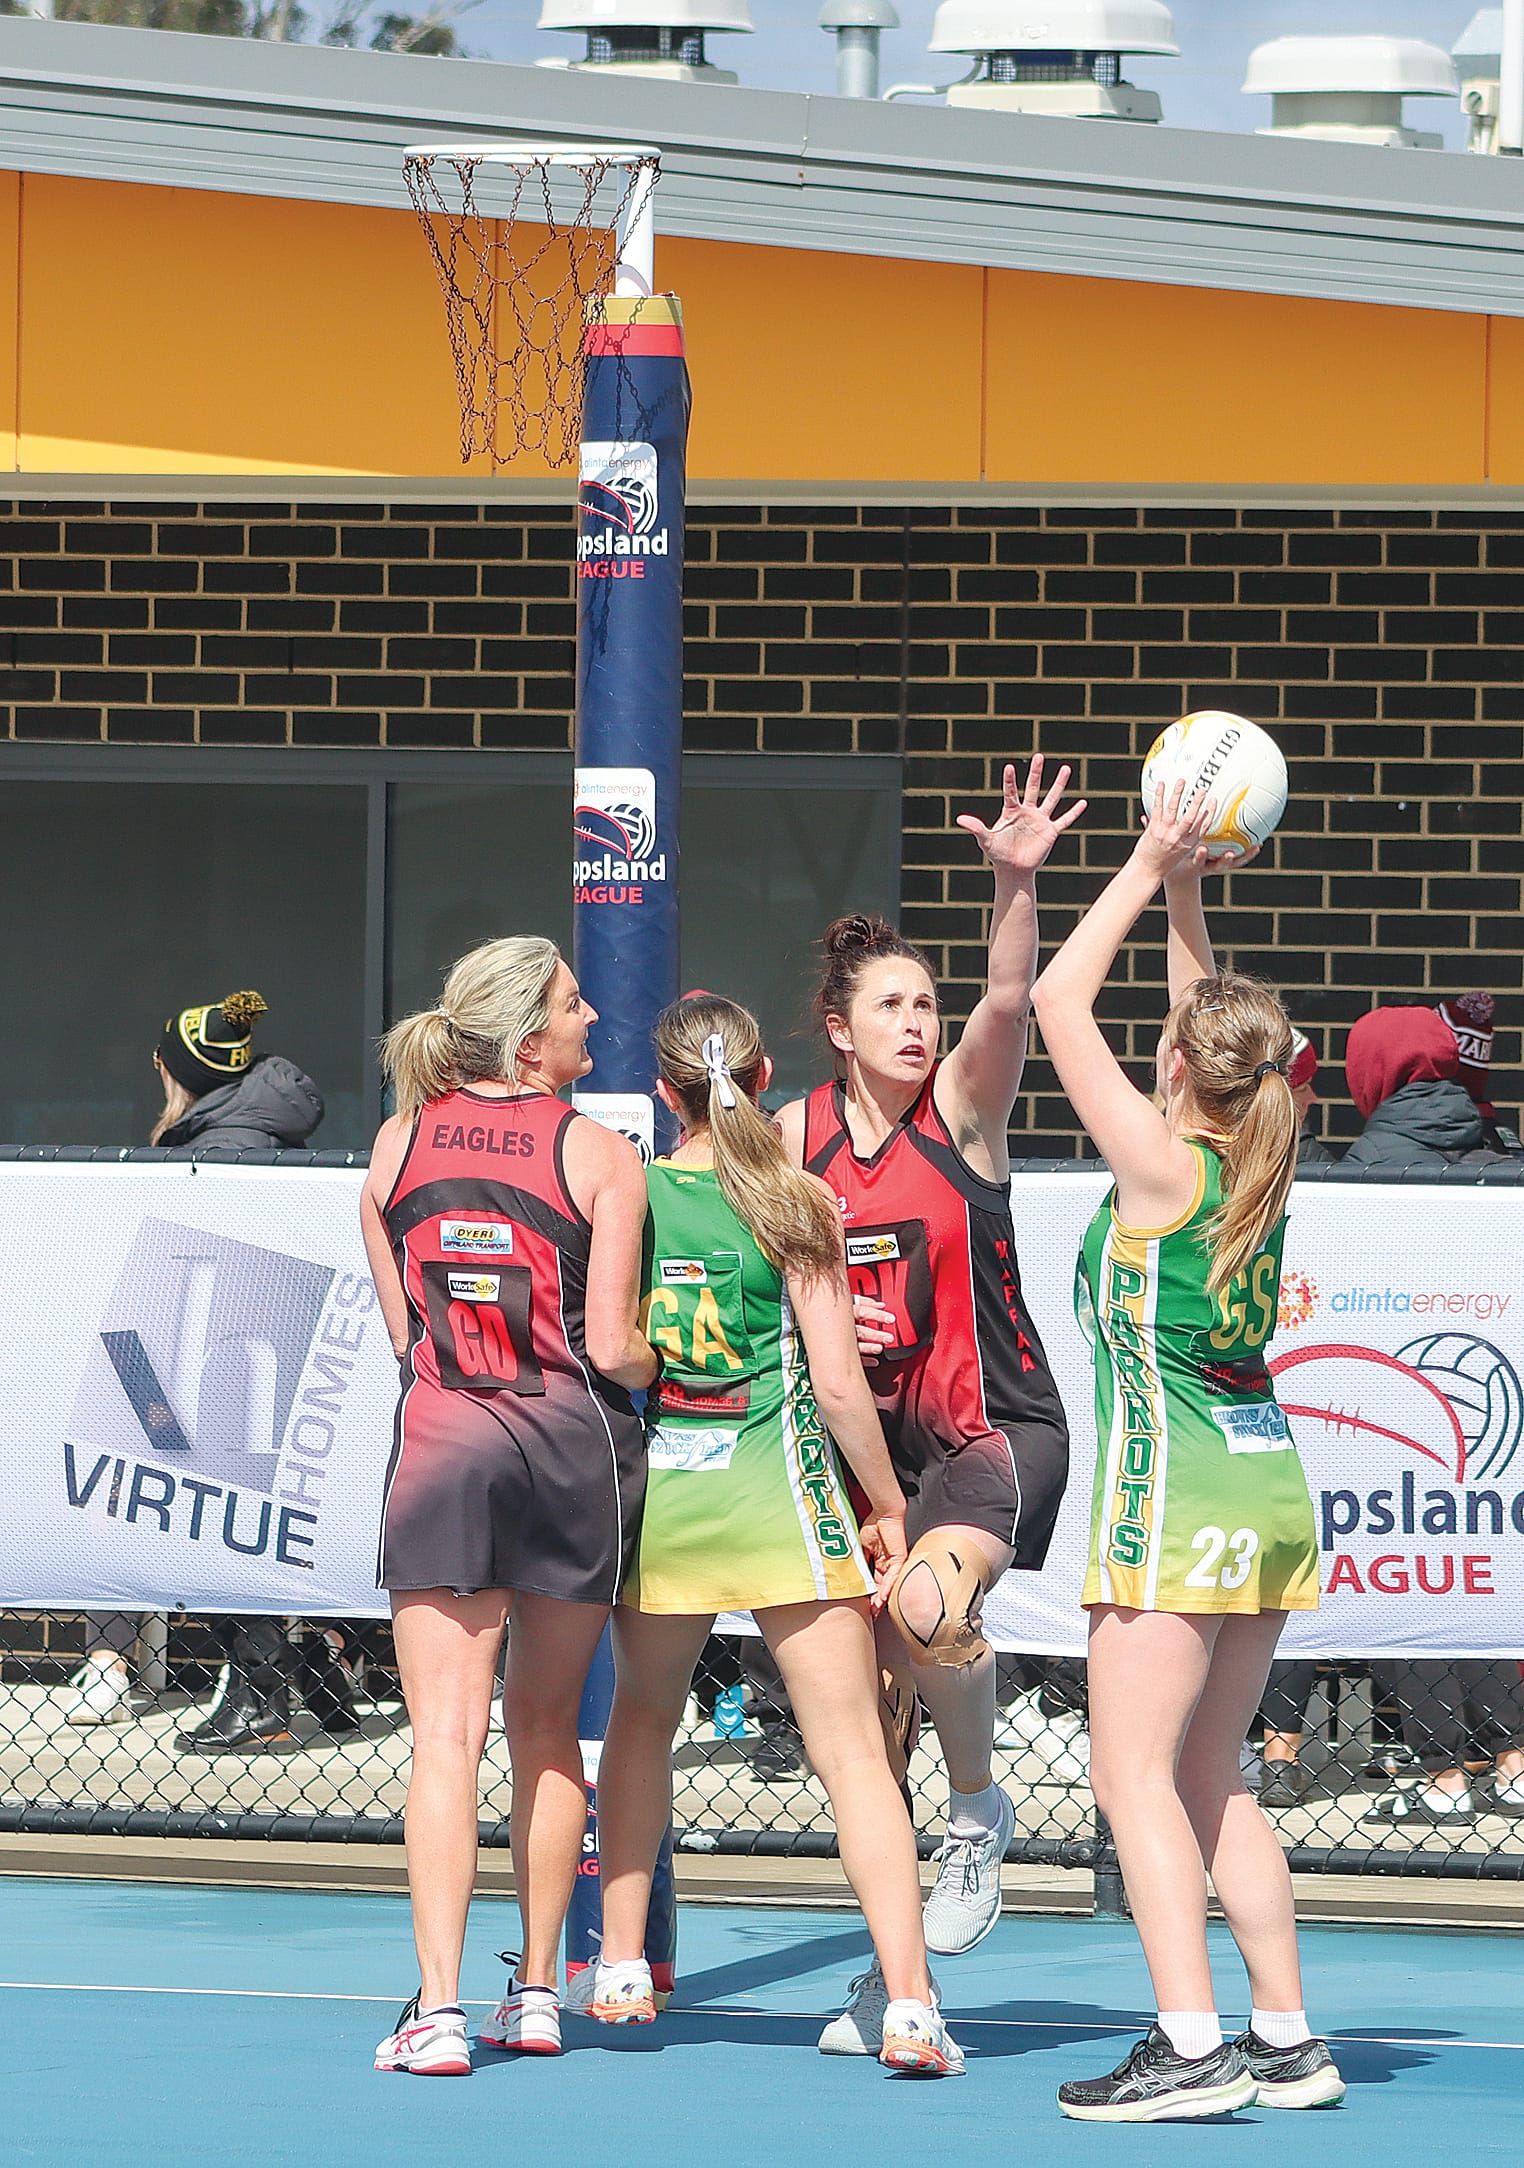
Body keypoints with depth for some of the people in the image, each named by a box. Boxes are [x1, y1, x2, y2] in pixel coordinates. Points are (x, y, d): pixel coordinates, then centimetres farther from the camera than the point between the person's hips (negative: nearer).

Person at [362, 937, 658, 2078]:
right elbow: (614, 1346, -8)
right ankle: (537, 1993, 20)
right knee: (547, 1726, 14)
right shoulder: (601, 1155, -5)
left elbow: (401, 1326, 10)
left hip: (440, 1433, 1)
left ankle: (439, 2008, -13)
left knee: (448, 1734, -3)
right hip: (575, 1436, -1)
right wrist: (679, 1367, 12)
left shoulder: (399, 1143, 5)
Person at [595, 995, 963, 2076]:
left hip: (653, 1490, 3)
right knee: (854, 1752, -3)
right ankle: (909, 2007, -11)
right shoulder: (796, 1204, -8)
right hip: (777, 1493, -3)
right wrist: (886, 1504, 2)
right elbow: (837, 1383, -9)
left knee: (643, 1716, 26)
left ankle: (621, 1971, 28)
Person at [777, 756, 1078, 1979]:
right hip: (862, 1430, 4)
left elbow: (1010, 998, -25)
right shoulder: (795, 1137, 3)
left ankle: (981, 1813, -5)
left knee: (930, 1605, -31)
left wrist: (1016, 881, -41)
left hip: (992, 1427, -4)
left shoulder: (963, 1103, -6)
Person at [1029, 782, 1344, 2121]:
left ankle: (1191, 2046, -16)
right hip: (1268, 1485, 8)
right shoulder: (1264, 1168, 6)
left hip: (1177, 1489, -8)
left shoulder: (1162, 1165, -12)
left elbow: (1060, 999, -8)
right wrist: (1186, 901, 22)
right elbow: (1222, 1036, 25)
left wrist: (1147, 871, -1)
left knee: (1137, 1774, -8)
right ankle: (1288, 2043, 12)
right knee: (1212, 1782, 14)